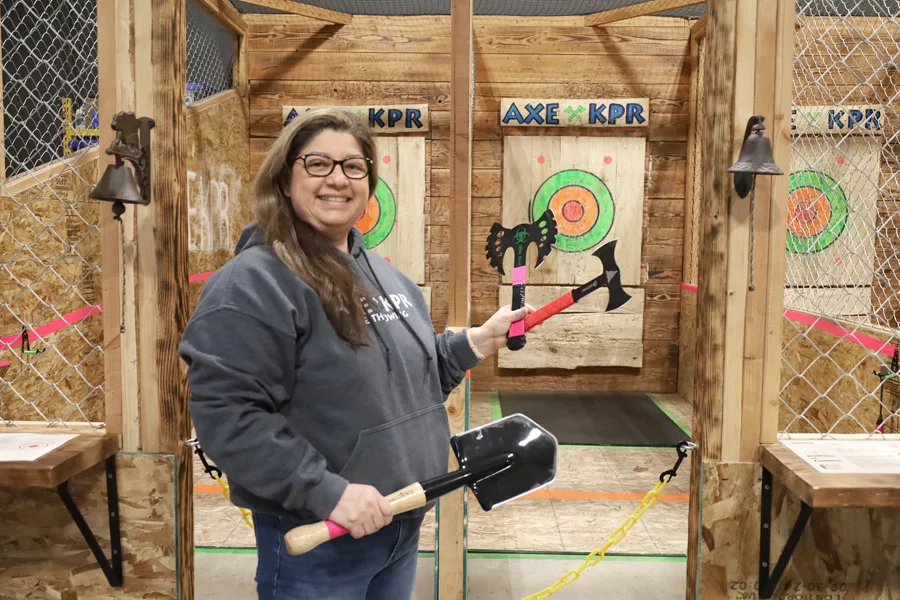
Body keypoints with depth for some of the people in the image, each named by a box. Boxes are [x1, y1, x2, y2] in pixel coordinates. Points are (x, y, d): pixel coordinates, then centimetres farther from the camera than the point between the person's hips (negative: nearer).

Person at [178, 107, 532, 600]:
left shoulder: (385, 276, 10)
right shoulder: (252, 283, -17)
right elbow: (227, 416, -23)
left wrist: (474, 342, 5)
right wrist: (326, 491, -26)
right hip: (316, 541, -8)